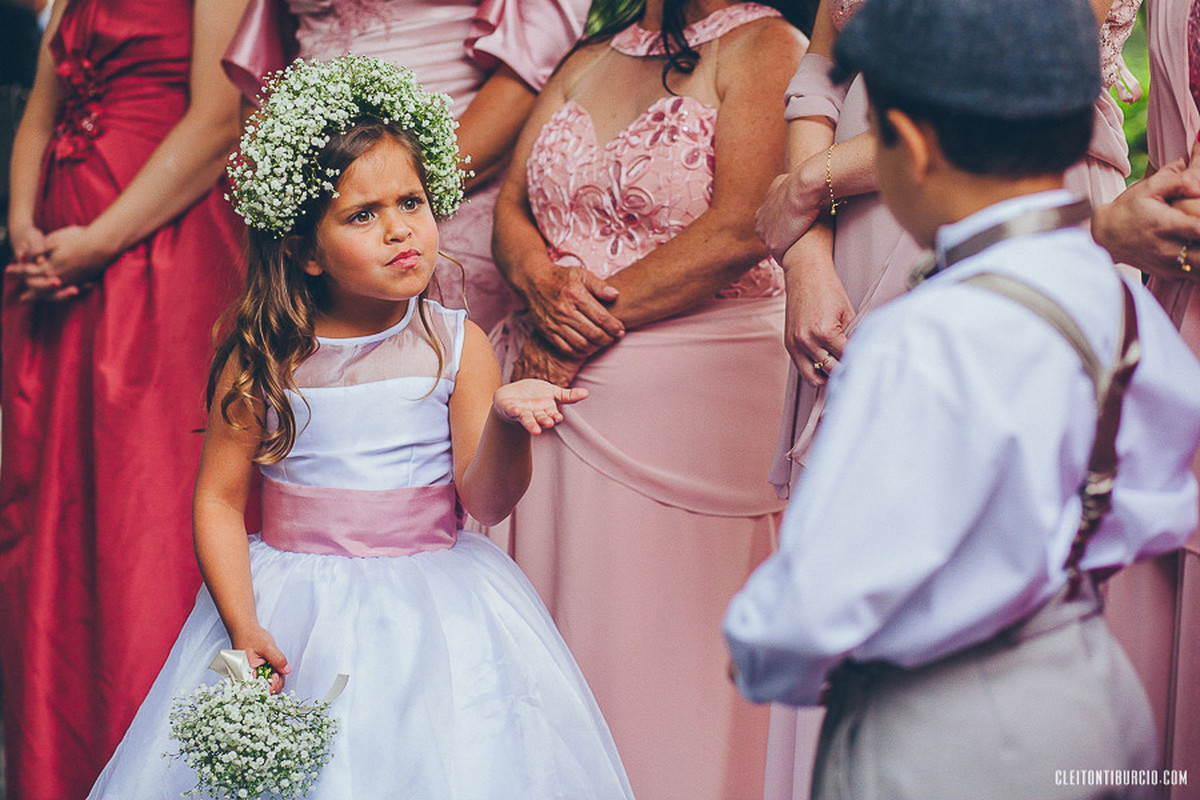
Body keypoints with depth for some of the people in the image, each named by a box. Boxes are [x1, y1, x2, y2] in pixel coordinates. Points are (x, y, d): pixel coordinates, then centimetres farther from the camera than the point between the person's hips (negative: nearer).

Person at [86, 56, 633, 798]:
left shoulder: (459, 345, -3)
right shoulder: (264, 358, -5)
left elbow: (484, 500, -8)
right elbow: (220, 497, -2)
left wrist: (506, 424, -28)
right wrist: (243, 627, -12)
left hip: (433, 603, 1)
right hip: (293, 607, 0)